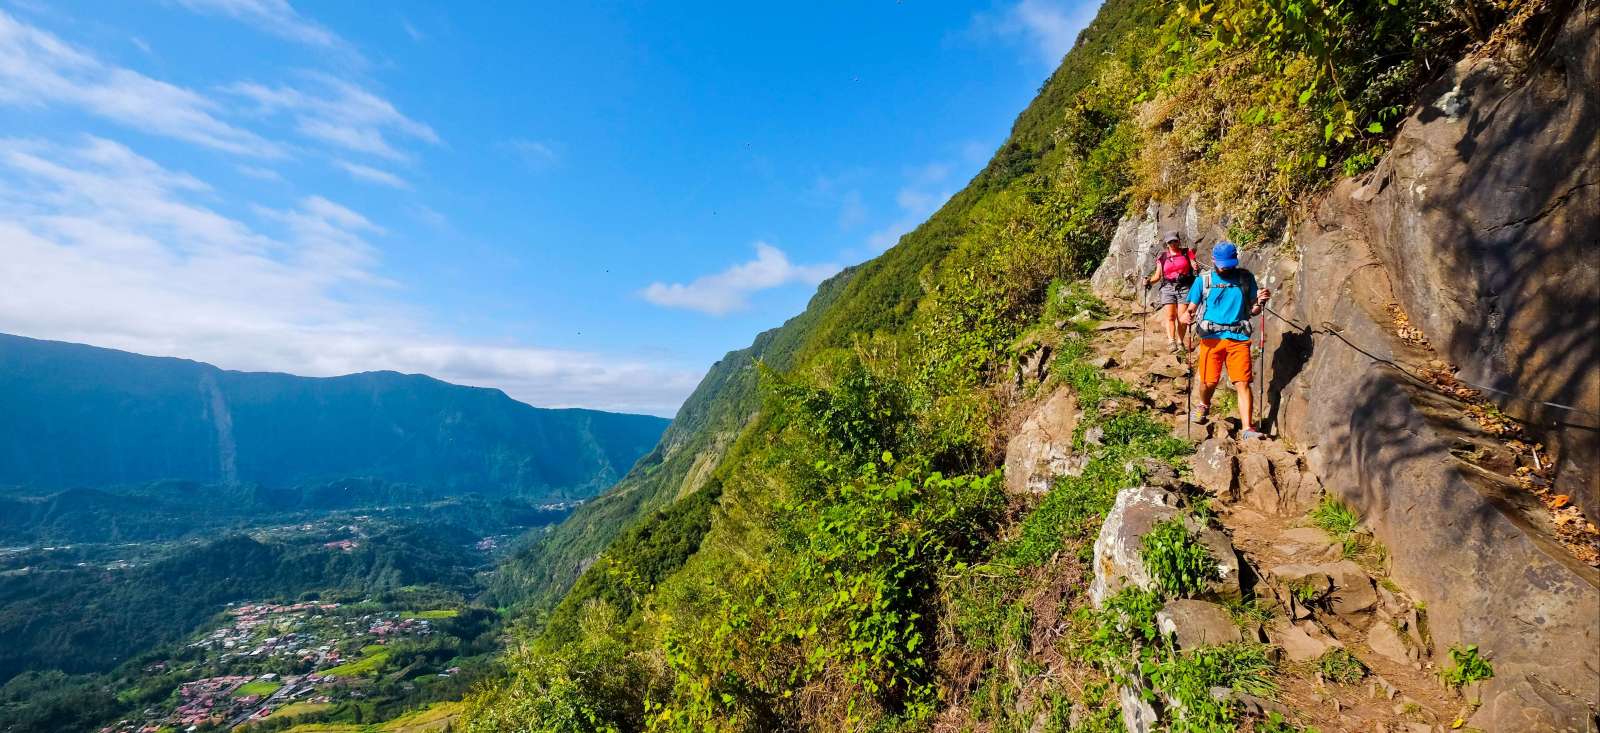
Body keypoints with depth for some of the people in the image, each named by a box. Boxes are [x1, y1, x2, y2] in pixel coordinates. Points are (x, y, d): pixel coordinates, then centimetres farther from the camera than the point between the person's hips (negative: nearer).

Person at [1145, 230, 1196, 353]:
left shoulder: (1187, 252, 10)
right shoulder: (1162, 257, 13)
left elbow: (1195, 267, 3)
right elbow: (1157, 276, 13)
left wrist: (1196, 269, -20)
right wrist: (1149, 281, -7)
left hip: (1184, 287, 0)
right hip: (1168, 288, 1)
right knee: (1169, 316, -12)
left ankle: (1180, 342, 2)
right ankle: (1171, 342, -21)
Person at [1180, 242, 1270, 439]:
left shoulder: (1246, 278, 11)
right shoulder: (1203, 280, 7)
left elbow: (1253, 310, 14)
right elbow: (1191, 307, 7)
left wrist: (1261, 302, -8)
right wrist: (1186, 314, -16)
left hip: (1238, 337, 1)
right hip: (1211, 337, 0)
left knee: (1243, 383, -7)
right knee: (1208, 382, 3)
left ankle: (1247, 429, -5)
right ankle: (1204, 406, 35)